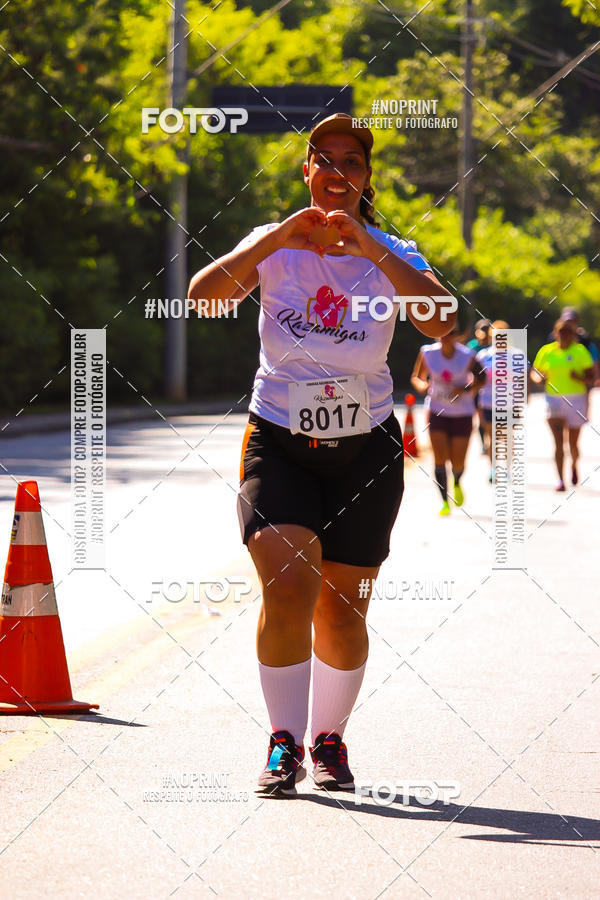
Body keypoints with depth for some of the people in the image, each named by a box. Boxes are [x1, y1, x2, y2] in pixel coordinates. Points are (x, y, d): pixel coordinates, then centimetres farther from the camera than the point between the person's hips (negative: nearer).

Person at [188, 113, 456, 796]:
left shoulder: (392, 256, -2)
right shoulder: (273, 246, 0)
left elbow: (442, 323, -21)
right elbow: (202, 295, -17)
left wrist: (371, 251, -30)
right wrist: (275, 240, -27)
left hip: (365, 450, 1)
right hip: (278, 444, -1)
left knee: (341, 609, 6)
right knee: (288, 586, -20)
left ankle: (329, 740, 26)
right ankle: (283, 742, -11)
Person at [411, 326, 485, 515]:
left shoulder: (467, 356, -11)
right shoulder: (427, 353, -7)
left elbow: (481, 380, 0)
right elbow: (416, 378, 5)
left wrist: (465, 389, -20)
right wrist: (422, 386, -19)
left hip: (462, 413, -1)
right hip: (437, 412, 1)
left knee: (457, 462, 2)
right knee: (439, 458, -11)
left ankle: (457, 484, 38)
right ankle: (444, 502, -1)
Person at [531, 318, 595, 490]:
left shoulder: (580, 351, -3)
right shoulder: (546, 351, 3)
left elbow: (591, 378, -3)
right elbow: (535, 372, 13)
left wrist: (579, 378, -24)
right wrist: (539, 378, -10)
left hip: (576, 400, 0)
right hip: (554, 400, 0)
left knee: (573, 443, 10)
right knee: (558, 442, -11)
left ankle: (574, 465, 42)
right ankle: (561, 480, -10)